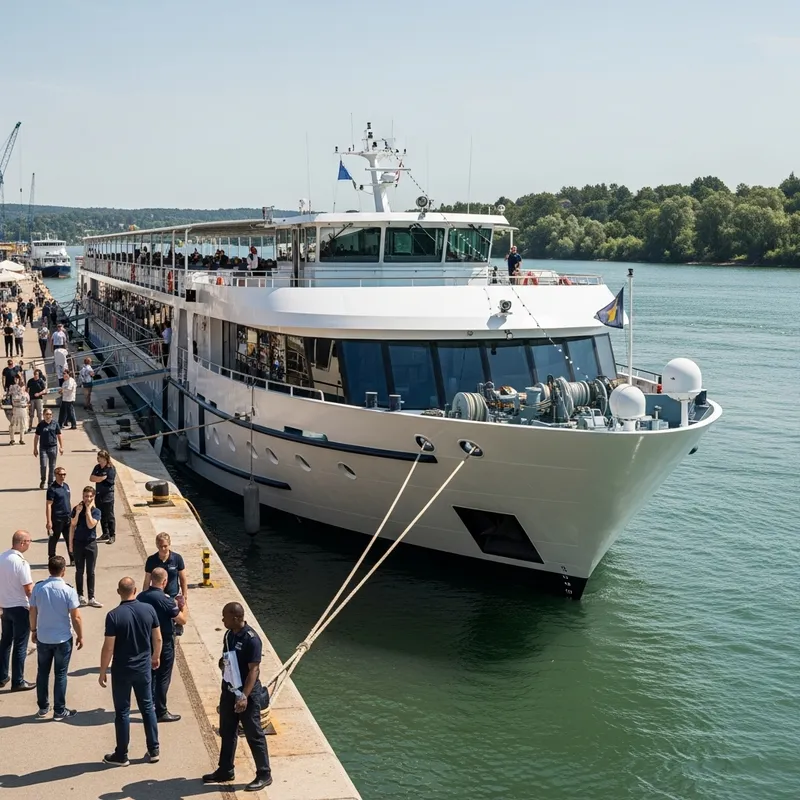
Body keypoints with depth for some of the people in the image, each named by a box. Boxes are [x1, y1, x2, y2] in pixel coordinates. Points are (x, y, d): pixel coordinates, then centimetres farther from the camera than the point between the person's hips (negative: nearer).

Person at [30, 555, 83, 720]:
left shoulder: (38, 588, -7)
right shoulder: (68, 590, -17)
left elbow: (32, 612, 3)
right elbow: (76, 617, -13)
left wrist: (33, 630, 18)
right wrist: (80, 636, 1)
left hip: (43, 638, 3)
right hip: (63, 639, -3)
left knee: (42, 672, 17)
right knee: (61, 674, 8)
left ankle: (43, 708, 25)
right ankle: (59, 710, 15)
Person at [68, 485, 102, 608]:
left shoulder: (96, 511, -3)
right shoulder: (77, 509, 0)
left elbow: (91, 525, -18)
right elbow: (73, 525, 1)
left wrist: (88, 509, -16)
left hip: (91, 543, -1)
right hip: (78, 543, 1)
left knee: (90, 572, 3)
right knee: (79, 571, 9)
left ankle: (91, 598, 5)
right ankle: (80, 596, 18)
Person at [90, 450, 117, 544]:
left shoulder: (111, 469, -13)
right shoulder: (97, 467, 8)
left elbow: (101, 479, -17)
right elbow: (91, 478, 0)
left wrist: (96, 478, -2)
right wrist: (100, 478, -12)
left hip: (108, 496, -7)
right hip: (99, 495, 7)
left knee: (109, 516, -1)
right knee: (102, 516, 14)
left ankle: (112, 536, 6)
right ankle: (105, 534, 25)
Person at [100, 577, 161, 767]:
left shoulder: (114, 615, -18)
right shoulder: (148, 609, -6)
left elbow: (108, 647, -16)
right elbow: (157, 639, 3)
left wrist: (102, 672, -5)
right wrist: (156, 657, 21)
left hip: (121, 671, -4)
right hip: (144, 668, 4)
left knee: (122, 712, 7)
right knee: (148, 708, 16)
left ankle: (121, 756, 16)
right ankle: (154, 750, 23)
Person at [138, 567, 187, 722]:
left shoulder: (141, 597, -3)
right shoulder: (166, 600, -24)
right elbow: (182, 620, -18)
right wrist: (183, 606, 1)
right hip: (164, 644, -7)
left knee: (150, 674, 22)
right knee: (163, 678, 4)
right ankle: (160, 712, 11)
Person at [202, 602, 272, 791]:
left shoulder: (251, 639, -22)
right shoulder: (229, 635, 3)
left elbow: (254, 670, -22)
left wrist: (245, 696, -27)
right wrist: (222, 663, -4)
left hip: (247, 693, -8)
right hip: (229, 690, 8)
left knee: (254, 735, 2)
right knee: (227, 733, 18)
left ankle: (264, 775, 13)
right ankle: (225, 770, 32)